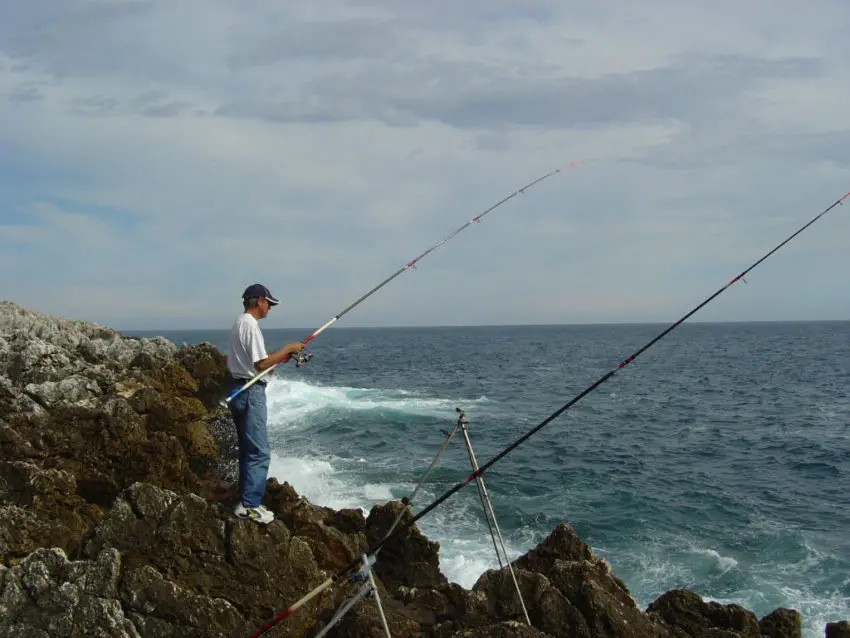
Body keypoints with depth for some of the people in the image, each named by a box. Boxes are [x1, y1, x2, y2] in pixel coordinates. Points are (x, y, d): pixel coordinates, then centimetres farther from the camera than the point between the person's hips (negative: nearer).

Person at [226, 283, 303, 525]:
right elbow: (261, 364, -19)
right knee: (259, 452, -8)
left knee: (248, 450, 16)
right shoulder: (250, 325, -15)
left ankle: (246, 500, 22)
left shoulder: (239, 323, 15)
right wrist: (287, 348, -8)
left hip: (239, 390, 11)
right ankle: (249, 505, -6)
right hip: (251, 392, -11)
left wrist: (281, 356, 15)